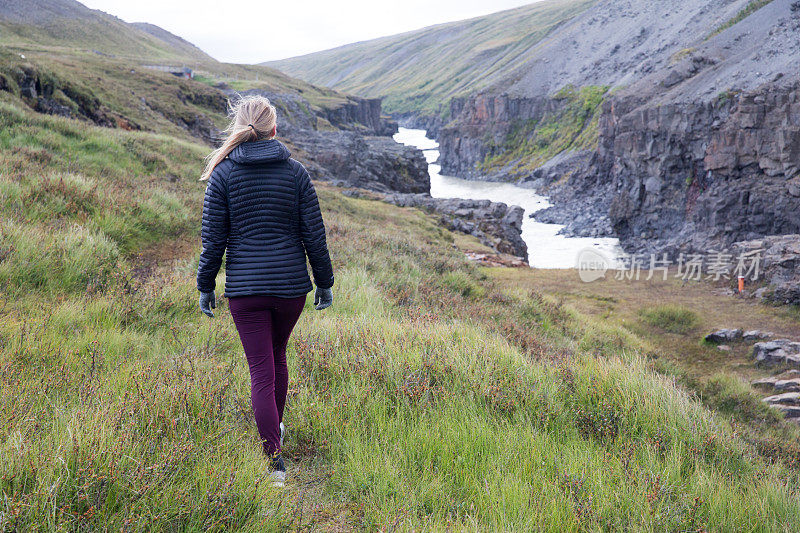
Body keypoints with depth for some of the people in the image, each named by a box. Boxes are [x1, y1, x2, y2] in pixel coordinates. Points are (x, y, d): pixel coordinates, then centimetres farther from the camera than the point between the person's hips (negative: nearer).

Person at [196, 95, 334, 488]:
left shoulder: (223, 174, -4)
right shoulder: (296, 172, -2)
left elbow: (213, 238, -4)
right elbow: (314, 235, -1)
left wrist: (205, 286, 7)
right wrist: (324, 282, 9)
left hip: (244, 286, -2)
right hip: (291, 283, 2)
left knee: (261, 370, 3)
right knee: (277, 354, 24)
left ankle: (275, 459, 1)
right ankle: (274, 427, 41)